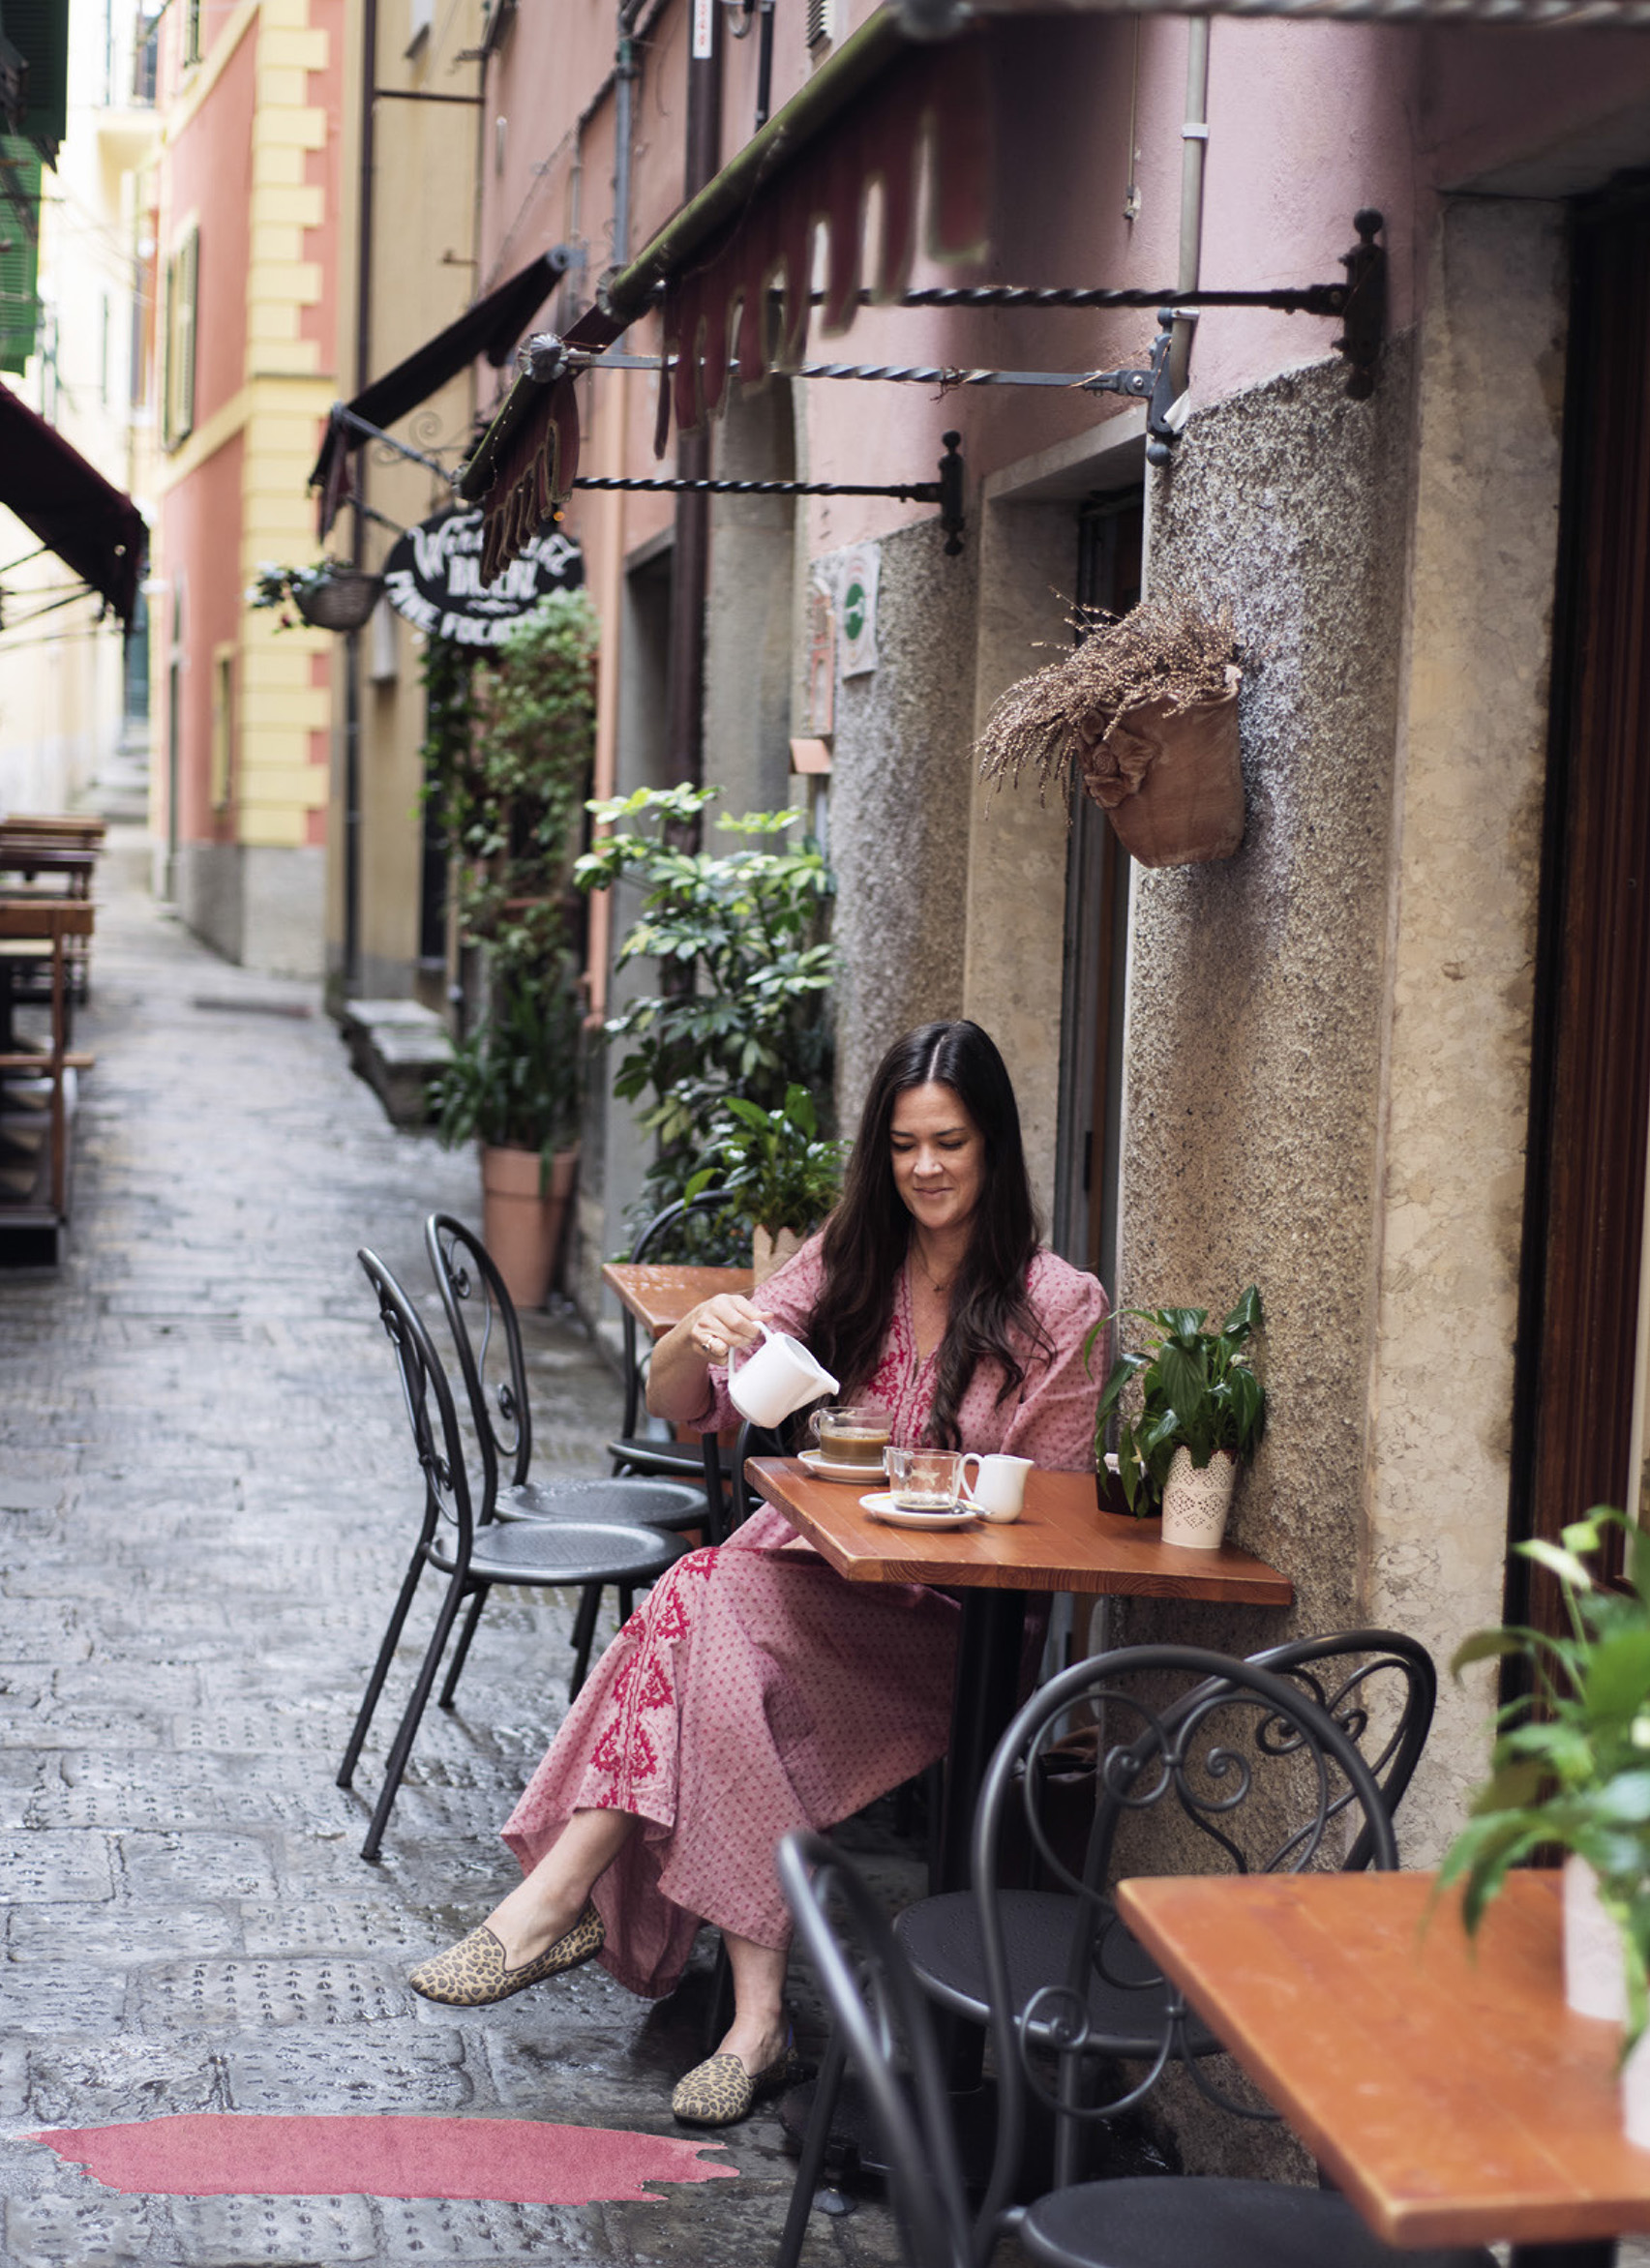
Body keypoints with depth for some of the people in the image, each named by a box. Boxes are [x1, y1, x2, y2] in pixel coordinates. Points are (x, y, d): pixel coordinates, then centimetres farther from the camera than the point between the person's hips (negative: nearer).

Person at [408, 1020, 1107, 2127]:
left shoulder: (1060, 1307, -1)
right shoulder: (846, 1265, 11)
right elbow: (679, 1409, 4)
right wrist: (696, 1338, -19)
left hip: (944, 1621, -4)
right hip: (805, 1569, 4)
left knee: (705, 1600, -30)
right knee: (711, 1642, -32)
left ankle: (554, 1899, -29)